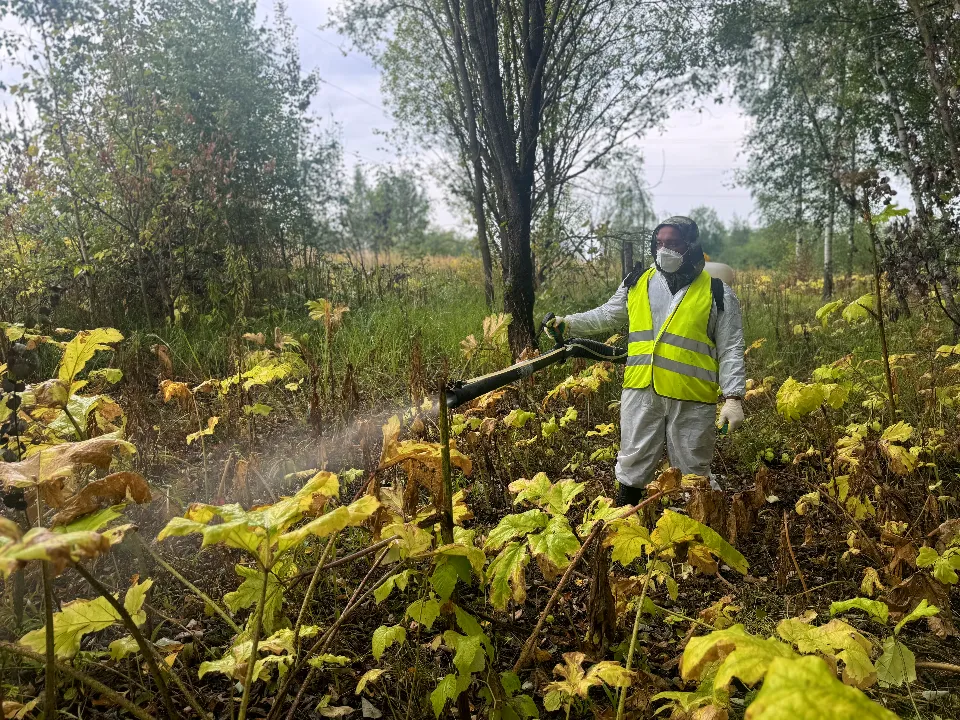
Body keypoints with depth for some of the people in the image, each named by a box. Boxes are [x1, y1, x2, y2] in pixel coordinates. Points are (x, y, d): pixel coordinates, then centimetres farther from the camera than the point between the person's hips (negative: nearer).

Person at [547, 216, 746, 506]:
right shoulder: (638, 283, 10)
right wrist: (568, 323, 13)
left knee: (694, 474, 9)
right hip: (641, 393, 3)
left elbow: (731, 351, -2)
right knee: (632, 467, 13)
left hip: (691, 400, -3)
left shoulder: (717, 293, 0)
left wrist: (733, 397, -10)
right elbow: (606, 315, 24)